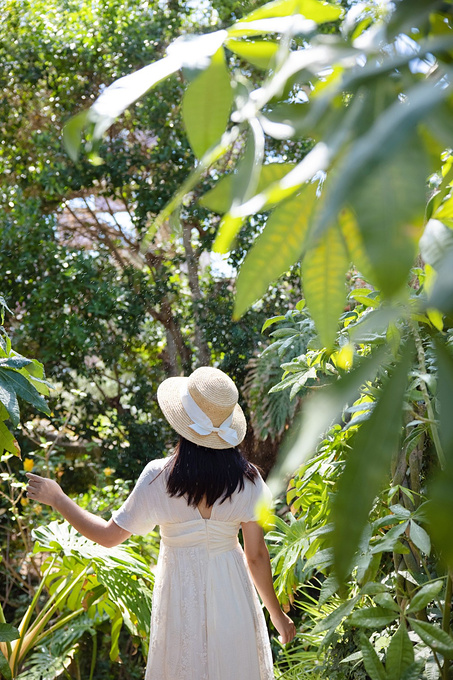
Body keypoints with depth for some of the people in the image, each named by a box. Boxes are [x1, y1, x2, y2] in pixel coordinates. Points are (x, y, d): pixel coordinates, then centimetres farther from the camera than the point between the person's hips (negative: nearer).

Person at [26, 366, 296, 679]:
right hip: (232, 597, 1)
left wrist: (57, 498, 3)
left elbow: (108, 536, -9)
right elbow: (257, 554, -7)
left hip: (181, 599, -1)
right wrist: (277, 612, 8)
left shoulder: (159, 477, -18)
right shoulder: (247, 478, -13)